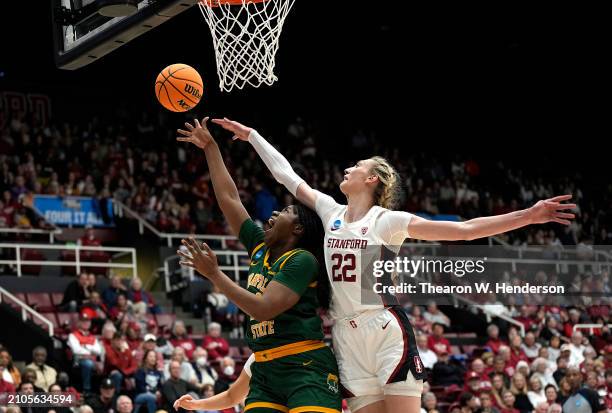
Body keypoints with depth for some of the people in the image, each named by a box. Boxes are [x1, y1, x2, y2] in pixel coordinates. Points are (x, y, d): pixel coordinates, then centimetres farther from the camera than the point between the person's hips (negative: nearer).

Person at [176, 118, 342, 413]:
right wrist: (210, 147, 19)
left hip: (305, 368, -8)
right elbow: (228, 198, 18)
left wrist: (214, 274, -18)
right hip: (265, 370, 8)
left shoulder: (302, 260, -7)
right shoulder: (260, 248, 14)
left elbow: (264, 309, -18)